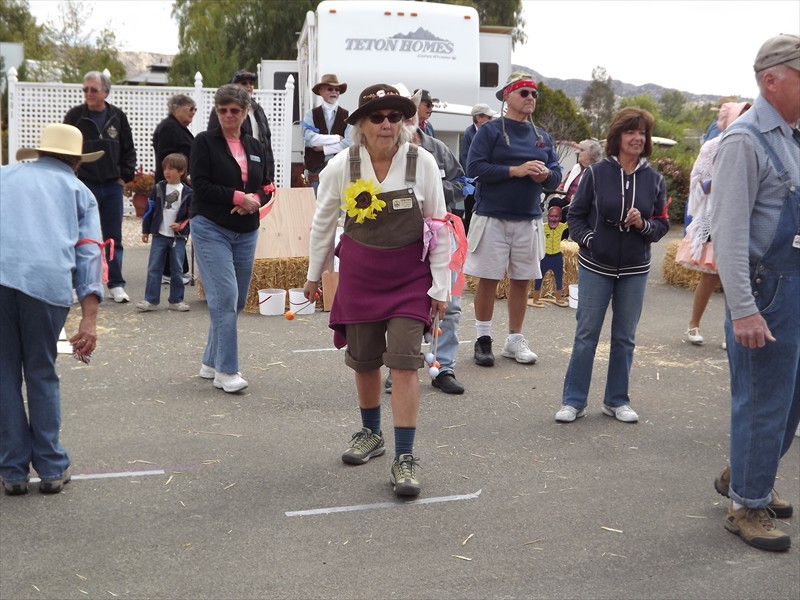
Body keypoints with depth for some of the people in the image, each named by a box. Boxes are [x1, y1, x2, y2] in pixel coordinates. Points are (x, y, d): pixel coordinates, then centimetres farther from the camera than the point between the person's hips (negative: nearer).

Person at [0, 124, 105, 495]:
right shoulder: (80, 192, 22)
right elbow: (89, 254, 8)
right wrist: (89, 319, 0)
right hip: (48, 281, 0)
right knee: (42, 374, 15)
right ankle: (51, 468, 19)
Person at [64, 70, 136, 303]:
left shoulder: (117, 116, 4)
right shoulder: (75, 115, -3)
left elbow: (128, 150, 11)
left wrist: (125, 176, 3)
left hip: (112, 186, 2)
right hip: (83, 185, -2)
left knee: (114, 237, 6)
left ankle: (116, 284, 14)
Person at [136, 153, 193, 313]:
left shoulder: (187, 192, -1)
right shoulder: (158, 188, 3)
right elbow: (149, 210, 6)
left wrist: (182, 225, -12)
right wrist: (145, 230, 6)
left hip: (178, 237, -1)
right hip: (159, 235, 1)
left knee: (177, 270, 5)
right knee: (154, 268, 0)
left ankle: (176, 300, 15)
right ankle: (151, 300, 4)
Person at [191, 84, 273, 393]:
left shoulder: (256, 147, 14)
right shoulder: (205, 142, -1)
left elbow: (267, 187, 13)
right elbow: (201, 185, -9)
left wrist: (254, 201, -8)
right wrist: (239, 197, -14)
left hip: (246, 233, 6)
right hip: (211, 229, -5)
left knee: (237, 301, 9)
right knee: (225, 297, -14)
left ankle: (211, 362, 23)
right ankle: (226, 371, -9)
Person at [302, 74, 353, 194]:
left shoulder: (347, 116, 4)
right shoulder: (311, 114, 5)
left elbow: (349, 142, -7)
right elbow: (309, 138, -10)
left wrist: (323, 147, -7)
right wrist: (337, 137, -8)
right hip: (316, 167, 0)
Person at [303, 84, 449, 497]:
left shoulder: (422, 162, -11)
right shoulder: (341, 166, -8)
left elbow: (439, 228, -4)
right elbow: (323, 223, 7)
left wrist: (440, 287, -4)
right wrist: (314, 274, 15)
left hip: (410, 277, -2)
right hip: (359, 273, 2)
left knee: (403, 362, -9)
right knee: (364, 361, 12)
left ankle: (404, 458, -2)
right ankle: (371, 434, 36)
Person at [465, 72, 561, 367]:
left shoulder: (542, 137, 13)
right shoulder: (490, 130, -3)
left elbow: (556, 172, 14)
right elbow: (474, 167, -13)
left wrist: (545, 175, -10)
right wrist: (516, 170, -19)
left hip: (528, 220, 5)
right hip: (492, 218, -4)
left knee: (521, 280, 8)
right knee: (488, 279, 0)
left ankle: (515, 340, 20)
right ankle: (483, 339, 14)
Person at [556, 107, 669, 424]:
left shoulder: (654, 179, 1)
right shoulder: (596, 173, -4)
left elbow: (662, 225, 5)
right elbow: (575, 215, 2)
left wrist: (643, 224, -14)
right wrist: (589, 239, -11)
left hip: (635, 270, 2)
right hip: (595, 267, -2)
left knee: (625, 337, 10)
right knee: (586, 335, 3)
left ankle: (617, 400, 23)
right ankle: (574, 400, 12)